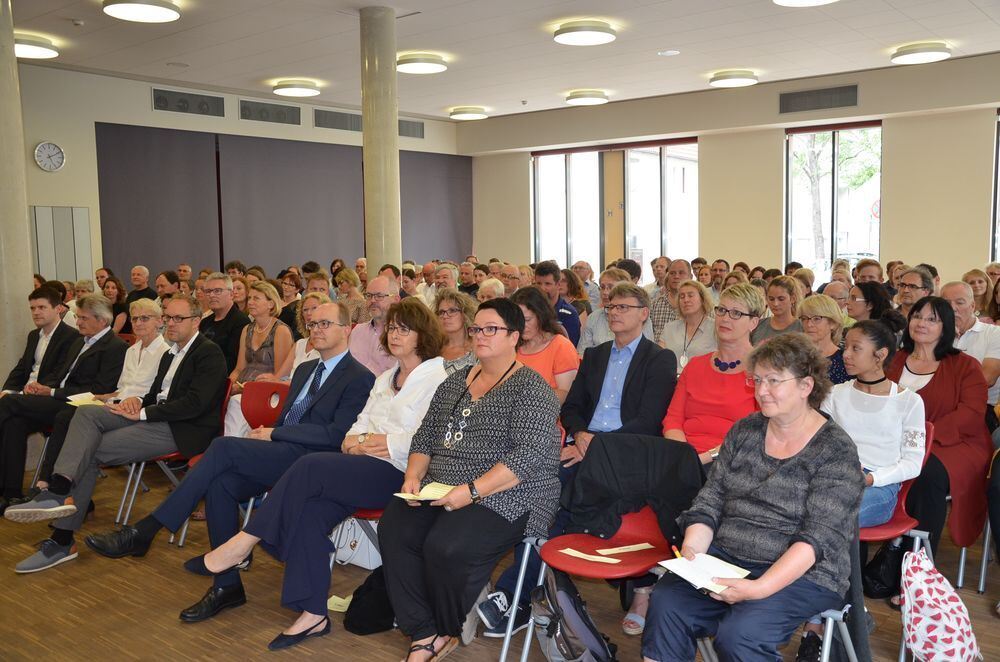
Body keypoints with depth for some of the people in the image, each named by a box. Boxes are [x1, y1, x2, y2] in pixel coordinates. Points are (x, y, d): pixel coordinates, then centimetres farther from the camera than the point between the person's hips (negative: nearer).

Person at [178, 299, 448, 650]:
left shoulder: (437, 379, -2)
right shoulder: (386, 378, 25)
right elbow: (362, 421, 23)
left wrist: (385, 442, -13)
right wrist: (355, 439, 2)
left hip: (398, 473, -7)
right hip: (365, 466, 7)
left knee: (310, 466, -26)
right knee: (310, 509, -20)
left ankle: (245, 541, -12)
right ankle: (313, 614, -14)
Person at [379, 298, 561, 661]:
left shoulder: (530, 388, -6)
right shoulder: (456, 381, 16)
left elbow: (528, 457, -18)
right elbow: (425, 436, 19)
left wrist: (472, 491, -23)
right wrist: (414, 475, -1)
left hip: (505, 496, -7)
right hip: (441, 491, 7)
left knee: (445, 547, -30)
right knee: (393, 529, -19)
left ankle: (447, 631, 0)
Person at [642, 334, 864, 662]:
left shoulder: (836, 450, -7)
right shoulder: (744, 431, 9)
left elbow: (818, 537, -15)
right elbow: (709, 502, 8)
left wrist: (760, 588, -25)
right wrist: (692, 549, -11)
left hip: (800, 574, -4)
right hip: (724, 558, 4)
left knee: (739, 635, -29)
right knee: (665, 604, -21)